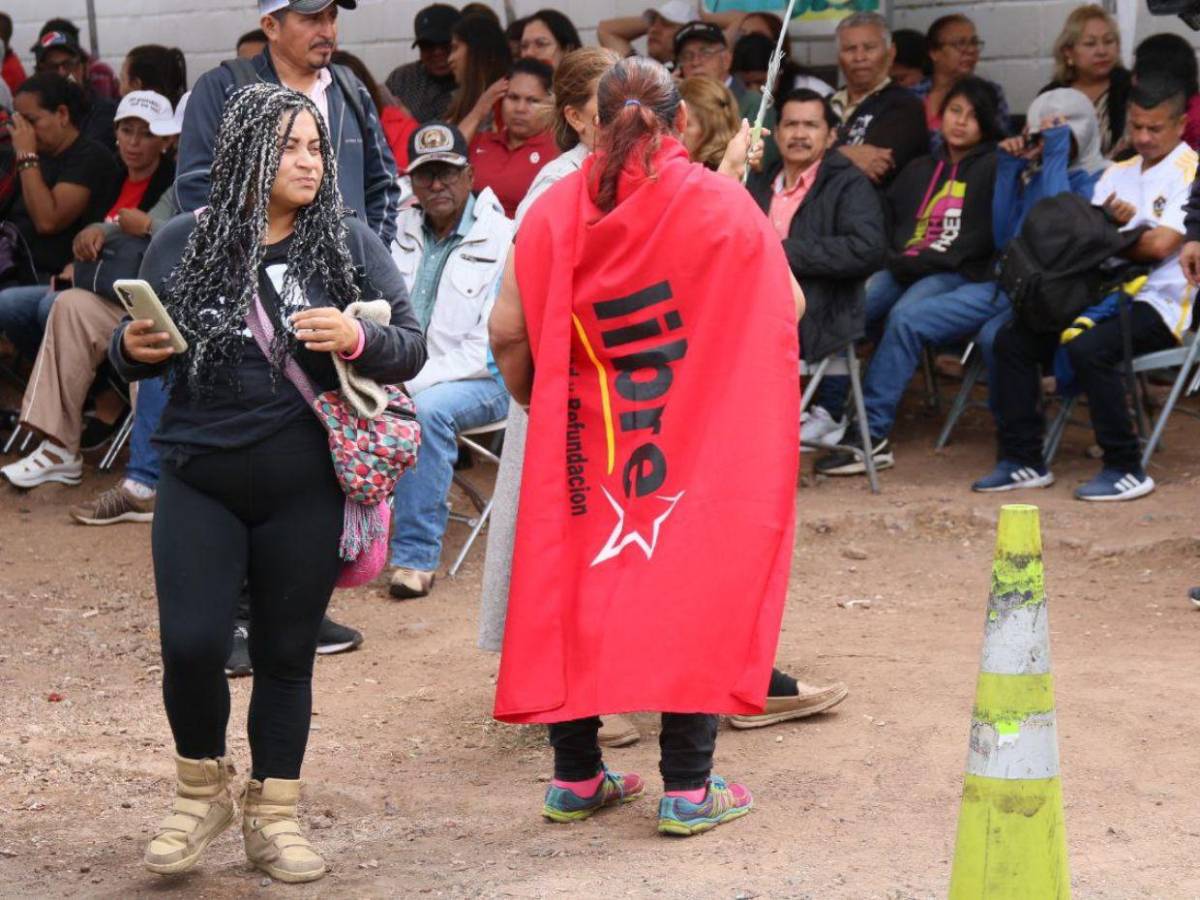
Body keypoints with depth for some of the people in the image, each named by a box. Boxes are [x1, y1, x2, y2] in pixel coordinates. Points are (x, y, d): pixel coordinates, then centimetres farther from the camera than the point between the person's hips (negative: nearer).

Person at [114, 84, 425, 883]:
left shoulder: (349, 242, -1)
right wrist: (132, 348, -12)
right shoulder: (183, 244, 1)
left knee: (287, 653, 8)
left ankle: (273, 815, 24)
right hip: (201, 484, 0)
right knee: (191, 644, -8)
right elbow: (135, 355, 11)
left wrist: (358, 339, -22)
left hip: (305, 492, 0)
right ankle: (202, 789, 18)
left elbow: (411, 348, -2)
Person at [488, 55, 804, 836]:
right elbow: (788, 308, 0)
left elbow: (508, 333, -4)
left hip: (584, 442, 2)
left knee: (577, 585, 12)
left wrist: (542, 403, 13)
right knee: (694, 587, 5)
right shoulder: (724, 206, -8)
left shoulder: (555, 211, -3)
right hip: (700, 444, -2)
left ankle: (576, 777, 17)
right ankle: (689, 788, 5)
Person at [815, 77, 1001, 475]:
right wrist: (898, 260, -1)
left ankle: (871, 434, -37)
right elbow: (887, 222, 22)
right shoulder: (919, 171, 26)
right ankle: (828, 409, -26)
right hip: (908, 274, 6)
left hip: (964, 279, -5)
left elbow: (982, 241, -5)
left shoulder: (993, 169, 6)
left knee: (906, 316, -35)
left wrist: (917, 263, -10)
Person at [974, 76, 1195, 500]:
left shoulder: (1189, 172, -4)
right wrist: (1118, 226, -12)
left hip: (1161, 303, -8)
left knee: (1088, 348, -34)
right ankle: (1022, 460, -2)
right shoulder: (1116, 174, 19)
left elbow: (1161, 244, -16)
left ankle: (1126, 469, -22)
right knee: (1011, 338, -7)